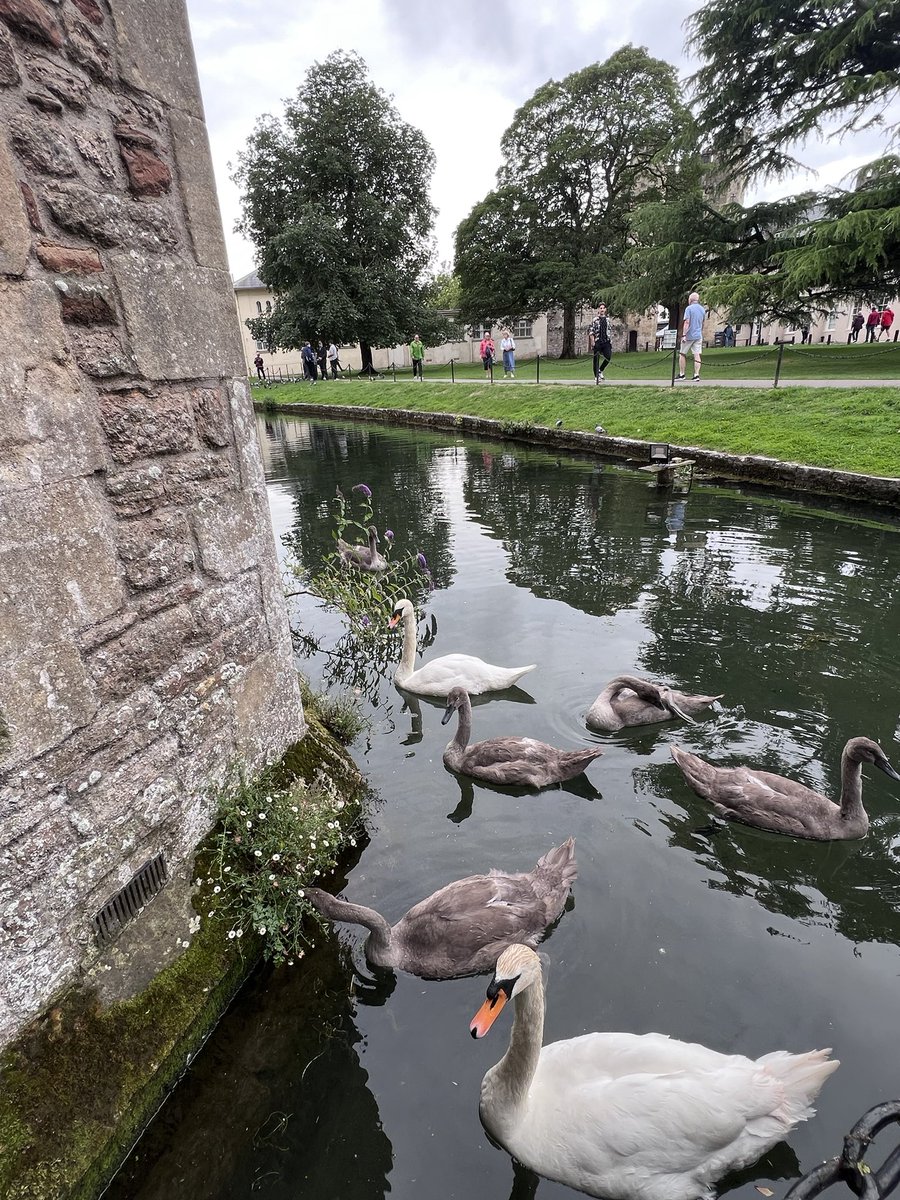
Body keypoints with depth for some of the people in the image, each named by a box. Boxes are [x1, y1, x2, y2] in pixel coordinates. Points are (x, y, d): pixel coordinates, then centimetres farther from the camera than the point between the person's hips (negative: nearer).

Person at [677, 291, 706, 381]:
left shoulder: (689, 308, -7)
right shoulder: (703, 309, 13)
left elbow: (687, 322, -16)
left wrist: (684, 335, -19)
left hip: (689, 336, -5)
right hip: (698, 336, 5)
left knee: (682, 354, 8)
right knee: (697, 355, 0)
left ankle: (681, 374, 10)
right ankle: (696, 375, -6)